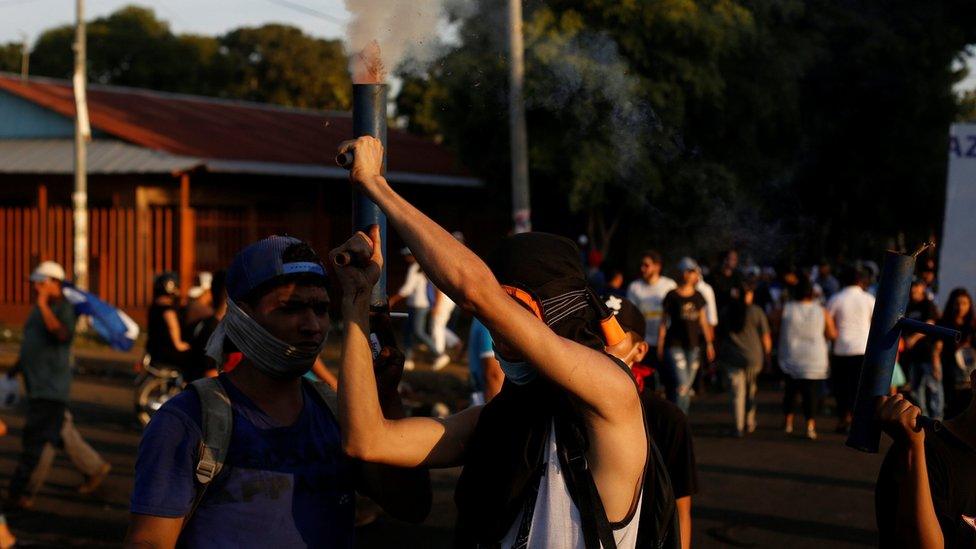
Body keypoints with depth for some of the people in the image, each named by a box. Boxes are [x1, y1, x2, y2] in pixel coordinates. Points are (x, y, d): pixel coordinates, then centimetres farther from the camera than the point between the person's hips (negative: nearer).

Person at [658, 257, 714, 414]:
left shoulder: (698, 297, 10)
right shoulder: (672, 296, -4)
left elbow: (703, 321, 17)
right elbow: (663, 322, -1)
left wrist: (709, 344, 14)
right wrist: (660, 346, -2)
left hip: (693, 345, 5)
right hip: (674, 346, -5)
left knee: (687, 388, 8)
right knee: (681, 385, -14)